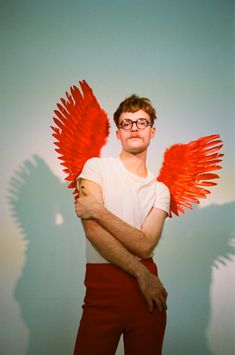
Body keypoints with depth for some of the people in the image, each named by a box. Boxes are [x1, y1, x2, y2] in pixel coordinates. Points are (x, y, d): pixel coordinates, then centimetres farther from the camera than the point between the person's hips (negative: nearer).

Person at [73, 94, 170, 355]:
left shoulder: (160, 190, 8)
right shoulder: (97, 167, -1)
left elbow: (145, 246, -8)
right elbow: (93, 232, -12)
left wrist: (98, 211, -14)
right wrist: (142, 274, -11)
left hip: (149, 292, 3)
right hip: (103, 288, -3)